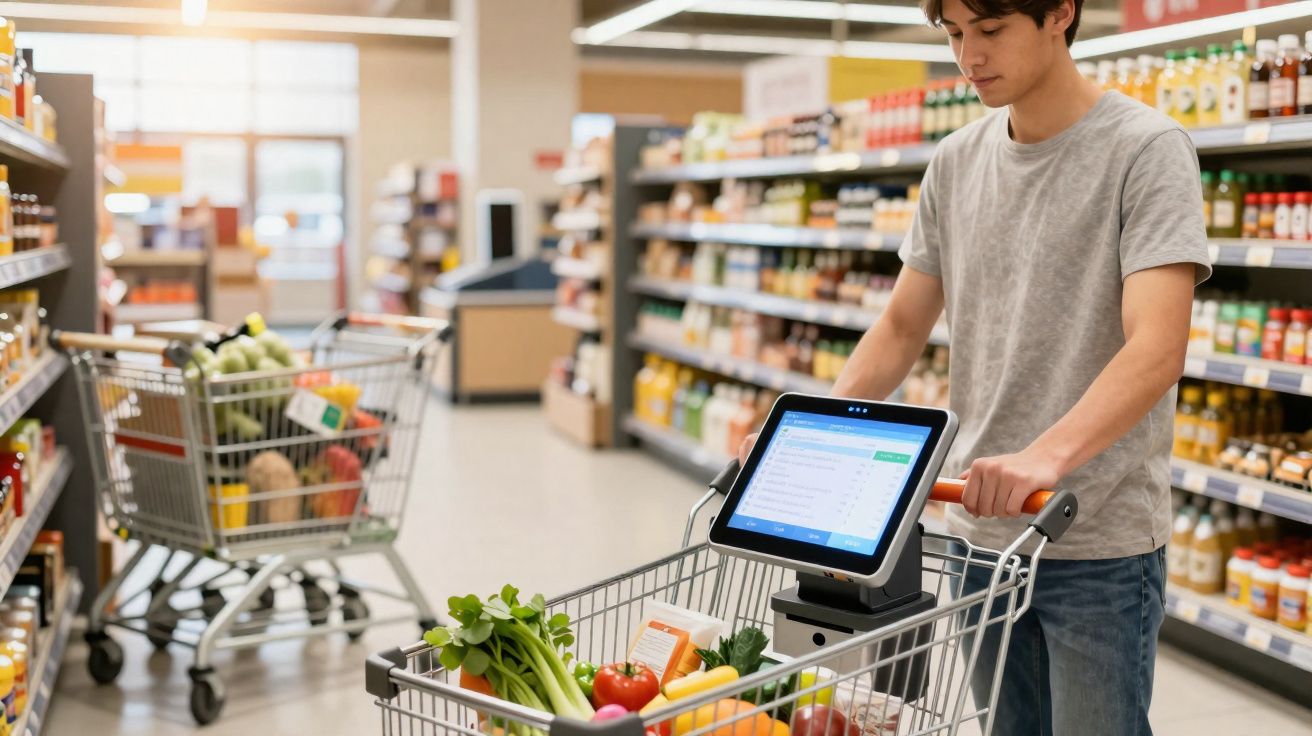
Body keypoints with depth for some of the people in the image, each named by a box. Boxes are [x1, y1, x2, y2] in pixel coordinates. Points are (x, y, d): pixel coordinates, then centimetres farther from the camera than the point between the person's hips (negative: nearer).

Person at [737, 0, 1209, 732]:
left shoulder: (1147, 148, -10)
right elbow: (903, 326, 12)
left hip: (1101, 542, -5)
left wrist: (1047, 456, -38)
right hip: (980, 528, 5)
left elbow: (1157, 348, -22)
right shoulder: (957, 162, 8)